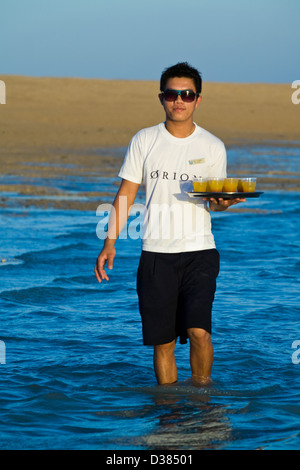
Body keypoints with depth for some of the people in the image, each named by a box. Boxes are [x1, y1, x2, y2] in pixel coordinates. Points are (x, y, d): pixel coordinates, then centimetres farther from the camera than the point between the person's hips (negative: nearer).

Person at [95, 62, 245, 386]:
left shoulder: (213, 147, 5)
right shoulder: (144, 141, 5)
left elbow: (215, 201, 12)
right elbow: (125, 195, 7)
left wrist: (223, 202, -13)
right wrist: (110, 243, -2)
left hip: (199, 250, -1)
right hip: (156, 252, 1)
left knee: (199, 331, -17)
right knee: (162, 341, 1)